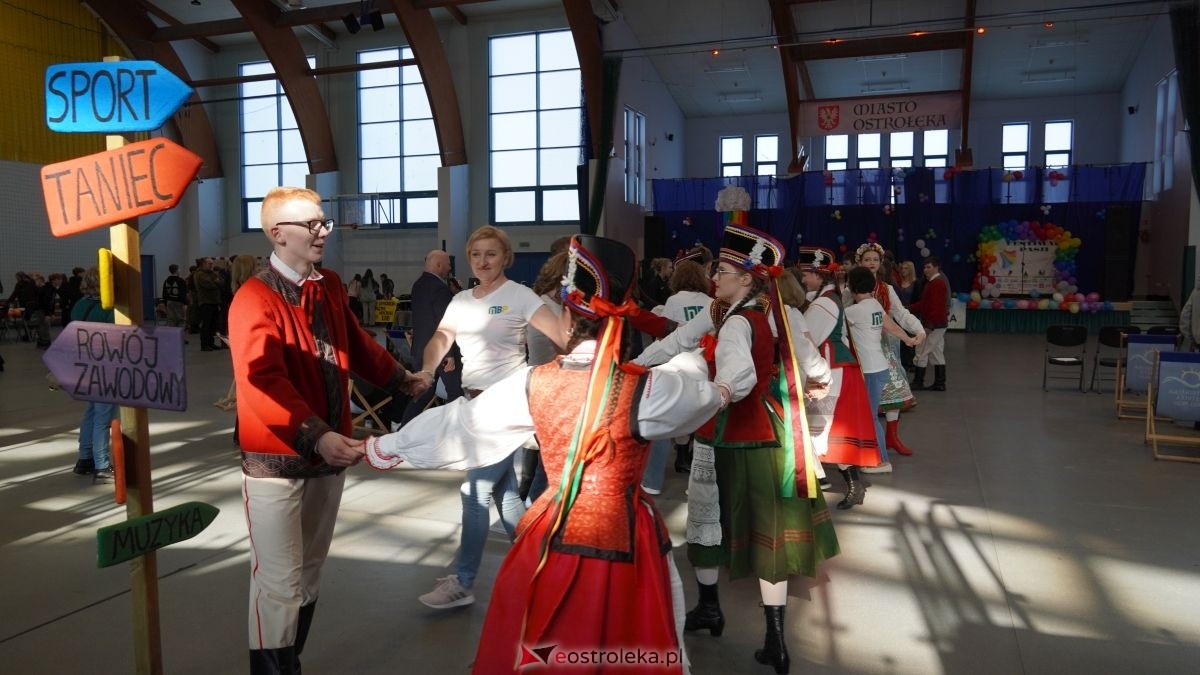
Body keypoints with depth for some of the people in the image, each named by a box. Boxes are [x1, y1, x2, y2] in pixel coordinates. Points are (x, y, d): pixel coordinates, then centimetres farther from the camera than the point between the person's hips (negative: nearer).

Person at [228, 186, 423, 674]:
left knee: (310, 573, 19)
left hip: (329, 453, 7)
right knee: (280, 582, 1)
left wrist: (402, 380, 28)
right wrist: (315, 435, -40)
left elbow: (357, 345, 23)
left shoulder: (331, 287, 7)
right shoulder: (255, 300, -17)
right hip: (277, 460, -7)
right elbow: (261, 383, -29)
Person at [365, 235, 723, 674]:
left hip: (555, 538, 3)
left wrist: (386, 448, 19)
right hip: (624, 542, -3)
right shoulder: (644, 388, -16)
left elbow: (456, 423, 4)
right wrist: (690, 361, 26)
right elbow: (704, 393, 3)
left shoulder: (533, 383, -7)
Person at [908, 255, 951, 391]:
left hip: (933, 325, -11)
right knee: (937, 353, 12)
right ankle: (940, 383, 16)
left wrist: (929, 326, -24)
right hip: (940, 324, 11)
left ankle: (918, 382, 2)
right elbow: (924, 303, 19)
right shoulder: (934, 282, 17)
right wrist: (910, 308, 9)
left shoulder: (937, 283, -16)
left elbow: (935, 307, -23)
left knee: (922, 353, -4)